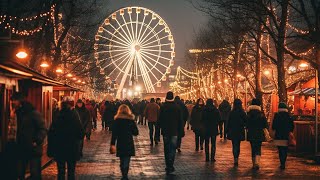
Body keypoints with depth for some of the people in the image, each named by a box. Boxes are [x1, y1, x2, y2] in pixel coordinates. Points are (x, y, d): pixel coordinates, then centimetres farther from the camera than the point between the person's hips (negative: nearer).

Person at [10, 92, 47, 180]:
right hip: (21, 149, 7)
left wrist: (37, 141, -23)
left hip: (33, 149, -7)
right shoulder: (18, 113, 11)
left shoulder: (34, 113, -11)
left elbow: (43, 129, -15)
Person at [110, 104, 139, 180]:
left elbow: (114, 133, -8)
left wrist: (112, 144, -5)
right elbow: (136, 132, 3)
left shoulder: (117, 120, -5)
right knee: (127, 161, 6)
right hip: (129, 144, 1)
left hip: (120, 144, 0)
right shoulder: (131, 120, -1)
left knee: (122, 161, 10)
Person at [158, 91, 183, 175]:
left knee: (167, 149, 12)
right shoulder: (177, 107, -5)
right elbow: (180, 120, -1)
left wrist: (161, 127, 13)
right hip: (174, 131, -1)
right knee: (172, 148, 0)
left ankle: (168, 167, 18)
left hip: (165, 131, 1)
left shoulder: (163, 107, -4)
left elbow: (160, 119, -1)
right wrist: (180, 130, 6)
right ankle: (170, 167, -11)